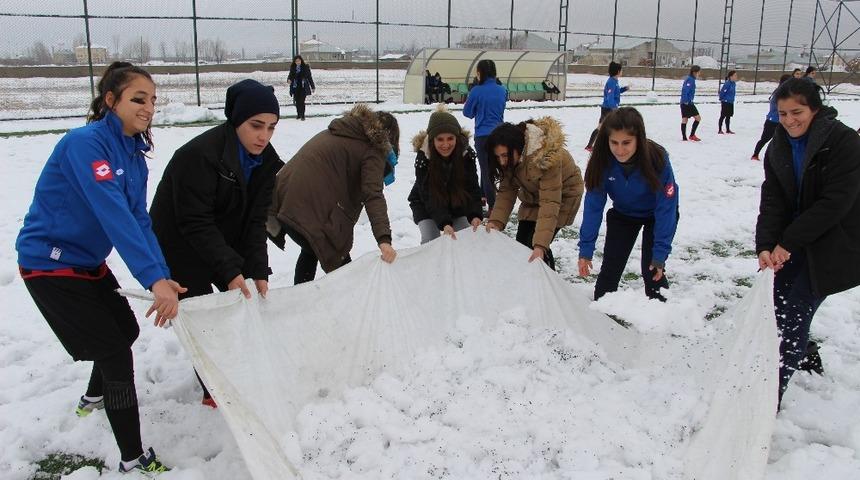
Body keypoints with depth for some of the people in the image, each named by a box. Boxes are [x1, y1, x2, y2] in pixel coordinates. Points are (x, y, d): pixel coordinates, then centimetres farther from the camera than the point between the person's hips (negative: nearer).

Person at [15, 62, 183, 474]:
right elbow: (114, 215, -36)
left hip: (88, 261, 9)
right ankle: (133, 460, 4)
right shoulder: (85, 142, -25)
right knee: (115, 352, -8)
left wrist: (162, 277, -20)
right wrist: (154, 277, -42)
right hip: (50, 265, -9)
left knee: (125, 330, 24)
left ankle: (94, 398, 54)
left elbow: (139, 221, -6)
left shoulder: (135, 156, 2)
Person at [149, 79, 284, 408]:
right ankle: (215, 392, 18)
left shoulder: (264, 160, -7)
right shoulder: (199, 155, -30)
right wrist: (231, 270, -34)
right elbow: (195, 223, -30)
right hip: (180, 249, -7)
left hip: (226, 242, 7)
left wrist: (258, 271, -20)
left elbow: (255, 220, -10)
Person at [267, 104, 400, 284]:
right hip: (311, 211, -8)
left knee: (312, 250, 31)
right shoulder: (373, 151, -1)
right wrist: (383, 239, -27)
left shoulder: (333, 132, 22)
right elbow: (373, 195, -16)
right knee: (341, 266, 8)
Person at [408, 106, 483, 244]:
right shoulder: (423, 157, -29)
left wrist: (475, 216, -43)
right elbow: (429, 197, -32)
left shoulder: (466, 154, -24)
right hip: (426, 205, -2)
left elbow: (472, 188, -25)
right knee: (430, 241, -17)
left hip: (456, 204, 2)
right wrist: (444, 223, -46)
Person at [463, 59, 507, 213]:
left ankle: (492, 207, -5)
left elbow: (467, 113, 0)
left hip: (483, 136, -5)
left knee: (486, 169, 0)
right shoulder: (502, 90, 4)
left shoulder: (477, 91, -13)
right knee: (488, 167, 22)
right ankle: (483, 196, 38)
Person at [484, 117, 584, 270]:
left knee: (535, 245, -15)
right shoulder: (511, 157, -18)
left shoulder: (547, 157, -39)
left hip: (562, 194, -6)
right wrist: (496, 221, -32)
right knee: (522, 242, 2)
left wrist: (540, 245, -47)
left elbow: (550, 203, -41)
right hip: (534, 195, 6)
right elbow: (507, 191, -15)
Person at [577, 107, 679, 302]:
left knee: (652, 269, -9)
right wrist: (585, 249, -27)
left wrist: (661, 253, -31)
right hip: (623, 213, 3)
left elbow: (666, 209, -30)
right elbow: (593, 206, -24)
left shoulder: (658, 159, -35)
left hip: (656, 215, -2)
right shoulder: (603, 161, -28)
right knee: (611, 266, 2)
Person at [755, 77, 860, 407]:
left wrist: (788, 242, -21)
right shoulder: (778, 148, 2)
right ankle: (805, 354, 35)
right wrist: (765, 246, -20)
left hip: (831, 246, -6)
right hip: (791, 244, 6)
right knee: (774, 306, 6)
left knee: (793, 315, -10)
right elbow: (771, 200, -5)